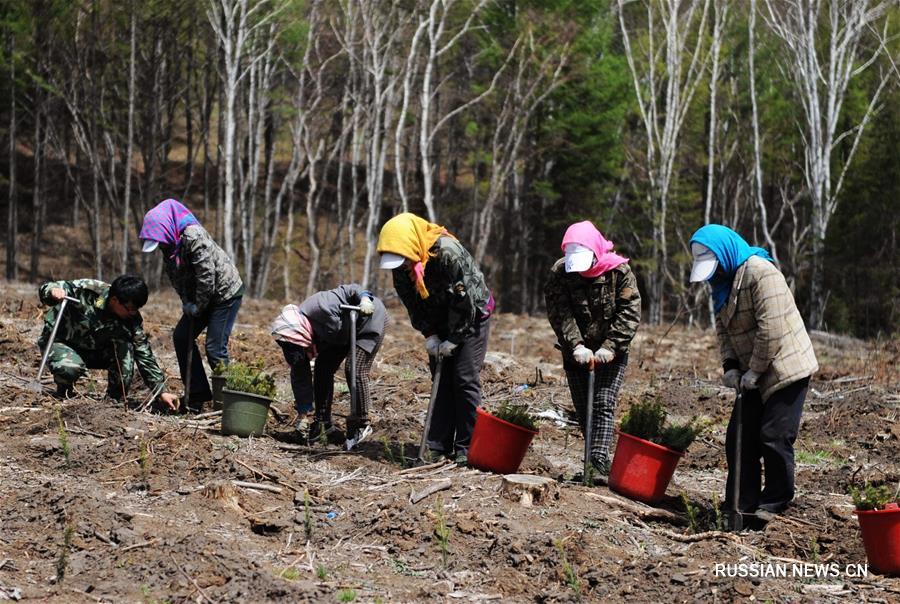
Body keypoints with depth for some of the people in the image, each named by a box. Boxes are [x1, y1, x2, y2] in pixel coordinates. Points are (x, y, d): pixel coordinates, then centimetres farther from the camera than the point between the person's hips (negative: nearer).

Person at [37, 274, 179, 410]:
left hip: (93, 351, 4)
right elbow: (46, 289, -24)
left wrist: (161, 391, -17)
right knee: (71, 369, -37)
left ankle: (116, 399, -10)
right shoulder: (86, 291, -30)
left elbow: (145, 356, -13)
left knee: (125, 346, -24)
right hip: (59, 341, -4)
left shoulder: (132, 318, -18)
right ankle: (63, 390, -1)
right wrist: (53, 291, -49)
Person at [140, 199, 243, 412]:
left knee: (215, 347, -11)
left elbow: (207, 276, -26)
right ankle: (197, 395, 12)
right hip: (200, 298, 9)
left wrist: (198, 307, -17)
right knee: (181, 337, 7)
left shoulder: (194, 237, -27)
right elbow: (176, 279, 7)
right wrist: (187, 304, -6)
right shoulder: (170, 245, 0)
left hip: (226, 293, -9)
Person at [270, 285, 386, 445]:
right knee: (323, 369, -1)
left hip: (370, 319, -7)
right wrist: (302, 415, -11)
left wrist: (364, 299, -46)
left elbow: (351, 290, -27)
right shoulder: (293, 336, -16)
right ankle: (323, 422, 11)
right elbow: (300, 377, -11)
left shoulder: (320, 310, -39)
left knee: (355, 370, -18)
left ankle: (361, 425, -7)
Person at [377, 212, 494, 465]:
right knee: (441, 380, 4)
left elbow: (465, 300, -28)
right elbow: (413, 304, -1)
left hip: (473, 315, -6)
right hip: (441, 320, 6)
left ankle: (466, 449, -7)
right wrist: (430, 335, -9)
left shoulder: (449, 253, -34)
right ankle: (438, 446, 6)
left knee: (465, 379, -10)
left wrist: (453, 340, -20)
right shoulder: (401, 265, -14)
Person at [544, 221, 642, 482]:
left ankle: (599, 464, -22)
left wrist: (610, 347, -24)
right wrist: (576, 346, -27)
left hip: (611, 353, -3)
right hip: (577, 353, 3)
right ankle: (596, 459, 21)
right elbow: (560, 314, -15)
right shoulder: (559, 273, -8)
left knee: (604, 405, -13)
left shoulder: (619, 271, -13)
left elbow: (629, 313, -16)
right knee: (583, 410, 8)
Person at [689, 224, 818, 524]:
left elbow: (771, 329, -24)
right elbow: (723, 328, 13)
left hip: (784, 368, -9)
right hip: (755, 375, 9)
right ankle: (740, 505, 13)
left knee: (774, 438, -6)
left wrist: (754, 371, -19)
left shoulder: (760, 272, -20)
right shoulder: (722, 280, 10)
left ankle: (774, 505, 6)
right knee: (739, 437, 8)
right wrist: (730, 365, -3)